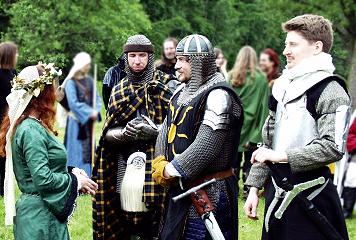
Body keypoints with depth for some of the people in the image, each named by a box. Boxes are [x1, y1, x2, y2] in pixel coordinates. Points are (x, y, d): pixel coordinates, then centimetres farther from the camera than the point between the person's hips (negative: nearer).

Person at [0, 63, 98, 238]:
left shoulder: (26, 126, 11)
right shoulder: (31, 130, -19)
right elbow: (43, 179, -24)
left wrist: (72, 173, 5)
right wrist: (76, 181, -10)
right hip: (40, 217, -9)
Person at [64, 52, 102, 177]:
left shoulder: (89, 80, 8)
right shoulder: (71, 82, -12)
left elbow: (96, 98, 7)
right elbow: (73, 103, -17)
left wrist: (96, 111, -11)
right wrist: (90, 113, -18)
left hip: (88, 121, 7)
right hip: (76, 122, -7)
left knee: (88, 150, 11)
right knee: (76, 150, -3)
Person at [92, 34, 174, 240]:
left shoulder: (165, 86, 1)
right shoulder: (119, 90, 14)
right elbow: (107, 133, 9)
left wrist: (154, 130, -21)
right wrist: (123, 134, -11)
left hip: (155, 162, -3)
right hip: (125, 165, 4)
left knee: (154, 222, -8)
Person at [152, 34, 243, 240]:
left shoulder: (218, 95, -17)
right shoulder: (182, 92, 13)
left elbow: (206, 145, -23)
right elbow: (167, 129, 15)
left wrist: (172, 170, -15)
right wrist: (160, 163, -2)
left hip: (209, 192, -9)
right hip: (180, 187, 9)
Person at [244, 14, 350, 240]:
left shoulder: (330, 91, -10)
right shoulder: (284, 86, 14)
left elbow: (332, 148, -22)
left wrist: (281, 155, -19)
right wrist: (254, 188, 12)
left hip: (311, 196, -7)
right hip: (277, 191, 7)